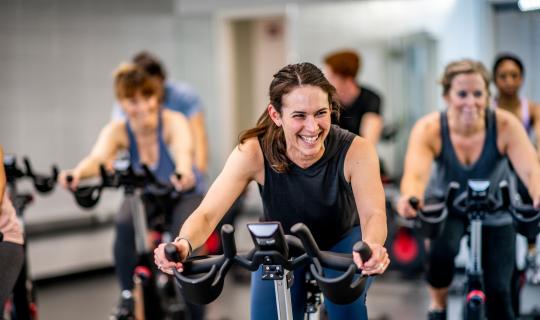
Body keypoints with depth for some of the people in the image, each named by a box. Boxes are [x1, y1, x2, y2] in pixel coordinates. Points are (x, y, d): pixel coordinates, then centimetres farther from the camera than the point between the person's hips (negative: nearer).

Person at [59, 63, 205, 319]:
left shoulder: (173, 122, -27)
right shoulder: (118, 131, -22)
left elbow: (183, 151, -48)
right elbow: (98, 158, -42)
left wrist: (184, 173, -73)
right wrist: (77, 173, -66)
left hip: (184, 194, -2)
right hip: (145, 195, 2)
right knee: (125, 223, -31)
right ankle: (128, 296, -12)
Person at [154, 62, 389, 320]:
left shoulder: (355, 150, -32)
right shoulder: (252, 152, -32)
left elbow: (373, 214, -42)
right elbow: (207, 213, -37)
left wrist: (372, 246, -67)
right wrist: (184, 243, -60)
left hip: (341, 244, -1)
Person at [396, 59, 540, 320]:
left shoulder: (505, 125, -25)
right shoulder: (429, 129, -26)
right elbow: (415, 173, -41)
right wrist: (410, 197, -65)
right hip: (447, 207, -1)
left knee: (498, 291, -5)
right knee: (442, 250, -31)